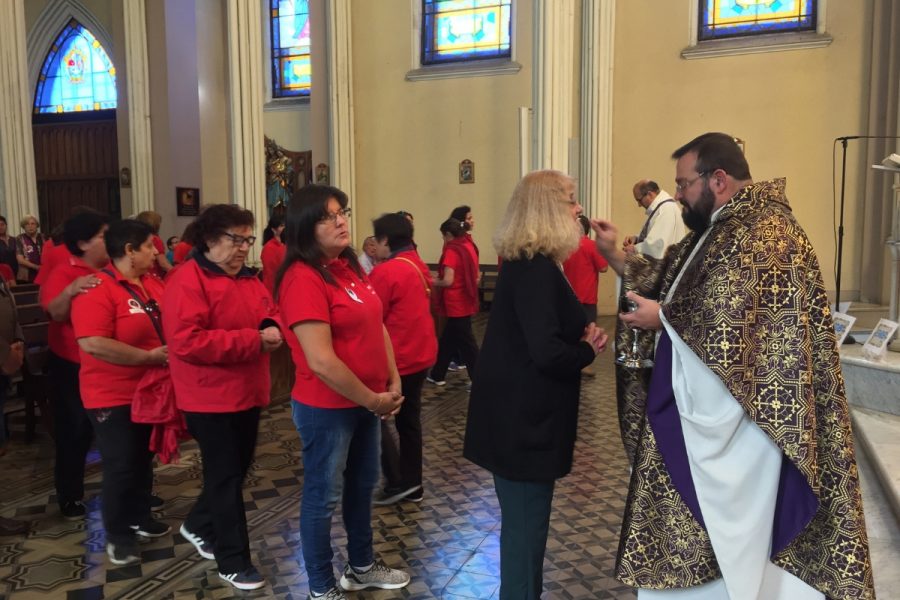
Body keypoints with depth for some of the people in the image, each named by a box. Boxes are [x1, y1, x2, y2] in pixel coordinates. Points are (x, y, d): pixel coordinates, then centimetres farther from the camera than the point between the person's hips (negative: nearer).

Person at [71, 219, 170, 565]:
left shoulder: (152, 283, 4)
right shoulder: (98, 289, -20)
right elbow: (92, 343, -29)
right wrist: (149, 357, -24)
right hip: (114, 397, -7)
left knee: (144, 460, 20)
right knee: (120, 467, 3)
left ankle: (139, 517, 38)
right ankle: (118, 535, 21)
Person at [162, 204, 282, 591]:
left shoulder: (246, 278, 10)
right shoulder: (187, 281, -17)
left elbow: (270, 312, 19)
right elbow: (187, 341, -26)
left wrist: (271, 328, -7)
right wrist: (253, 340, -25)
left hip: (247, 393, 8)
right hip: (212, 399, -8)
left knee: (236, 470, 19)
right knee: (226, 477, 2)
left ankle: (198, 526, 43)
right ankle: (234, 562, 17)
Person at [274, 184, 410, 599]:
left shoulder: (349, 266, 5)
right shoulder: (303, 278, -21)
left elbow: (376, 326, 11)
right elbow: (321, 362, -26)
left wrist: (393, 383, 2)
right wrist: (373, 400, -16)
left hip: (366, 402, 9)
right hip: (326, 408, -9)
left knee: (362, 485, 23)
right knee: (324, 496, 9)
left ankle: (362, 566, 44)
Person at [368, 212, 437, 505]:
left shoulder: (385, 272, -18)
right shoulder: (420, 266, 8)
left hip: (396, 358, -8)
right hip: (421, 354, 9)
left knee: (376, 417, 5)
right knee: (409, 420, 15)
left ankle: (397, 483, 8)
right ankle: (412, 484, 23)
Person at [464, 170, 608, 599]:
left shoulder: (525, 261, 10)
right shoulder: (537, 268, -21)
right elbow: (548, 353, -28)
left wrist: (582, 336, -1)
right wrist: (588, 350, -9)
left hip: (519, 414, 10)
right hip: (526, 419, -10)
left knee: (521, 522, 23)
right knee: (526, 525, 5)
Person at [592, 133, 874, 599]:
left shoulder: (763, 237, -21)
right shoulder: (721, 229, 11)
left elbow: (737, 335, -28)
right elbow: (668, 281, 17)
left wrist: (664, 319, -17)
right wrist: (612, 253, 6)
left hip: (734, 426, -10)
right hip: (703, 416, 10)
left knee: (733, 549, 9)